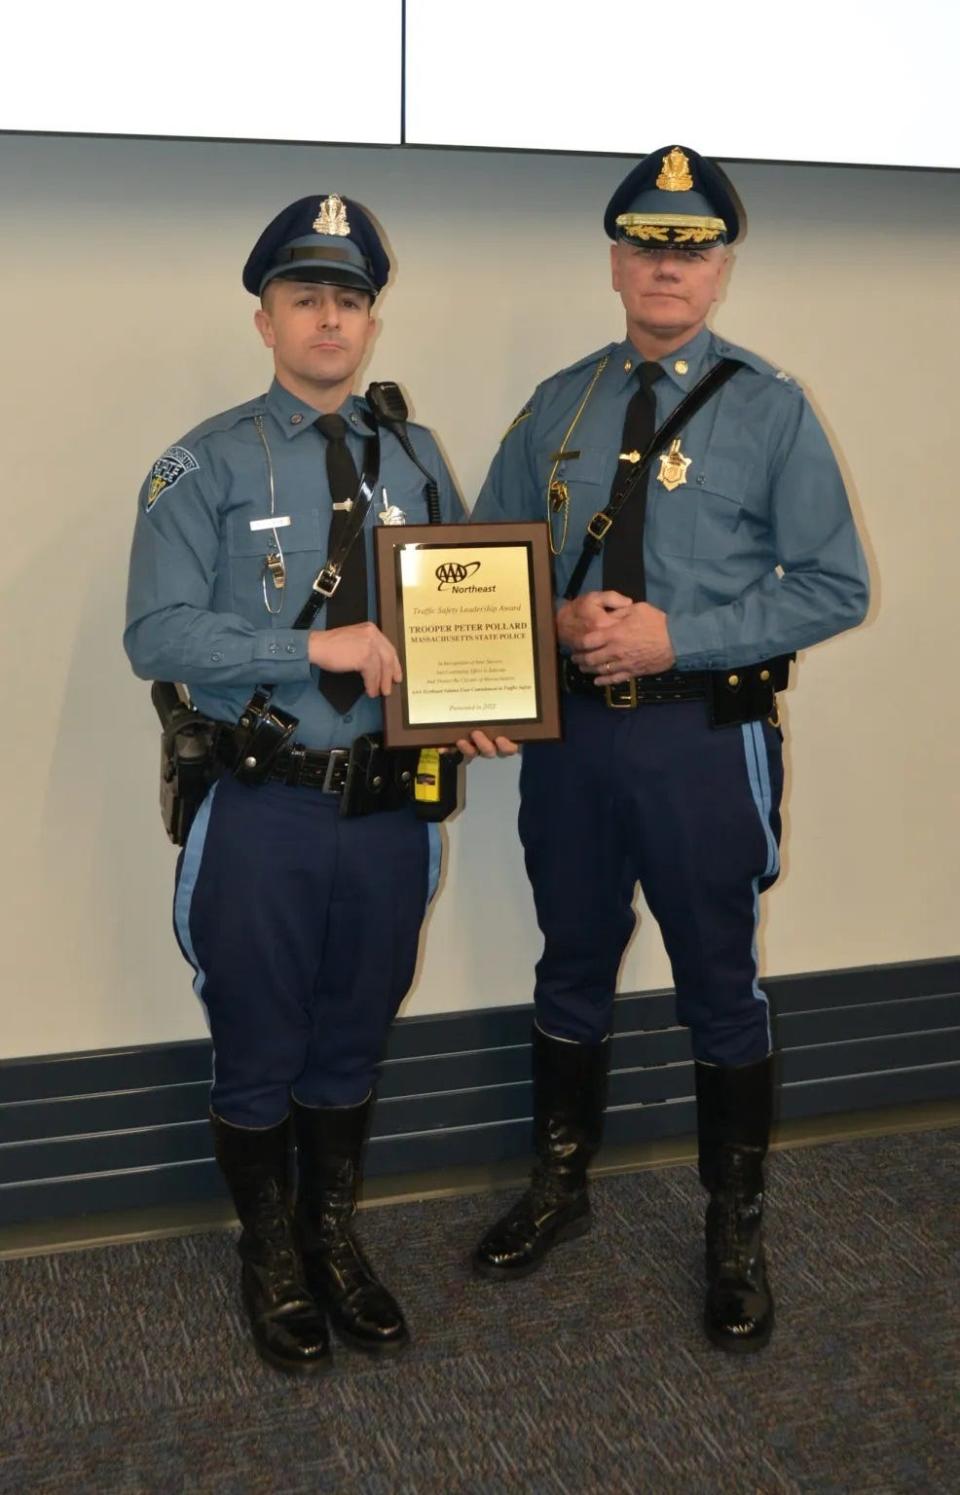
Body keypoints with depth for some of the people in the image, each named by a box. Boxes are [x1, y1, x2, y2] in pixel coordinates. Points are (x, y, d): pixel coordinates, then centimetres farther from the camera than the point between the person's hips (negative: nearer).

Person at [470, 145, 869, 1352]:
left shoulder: (770, 410, -4)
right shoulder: (557, 407, 6)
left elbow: (834, 587, -8)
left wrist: (674, 636, -17)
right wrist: (558, 620, -11)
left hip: (704, 736, -3)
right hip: (570, 728, 4)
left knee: (720, 989, 9)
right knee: (571, 972, 17)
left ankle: (735, 1233, 28)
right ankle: (559, 1187, 38)